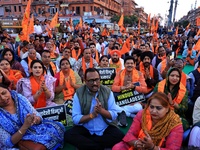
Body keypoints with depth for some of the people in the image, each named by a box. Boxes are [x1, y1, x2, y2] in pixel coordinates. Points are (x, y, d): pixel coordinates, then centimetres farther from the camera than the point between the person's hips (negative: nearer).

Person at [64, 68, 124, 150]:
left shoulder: (107, 91, -3)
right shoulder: (79, 93, -7)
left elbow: (114, 115, -6)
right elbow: (75, 118, -11)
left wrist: (101, 110, -24)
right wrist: (92, 115, -24)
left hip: (105, 129, 1)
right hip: (85, 129, 0)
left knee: (120, 136, -25)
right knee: (68, 135, -24)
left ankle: (84, 143, -14)